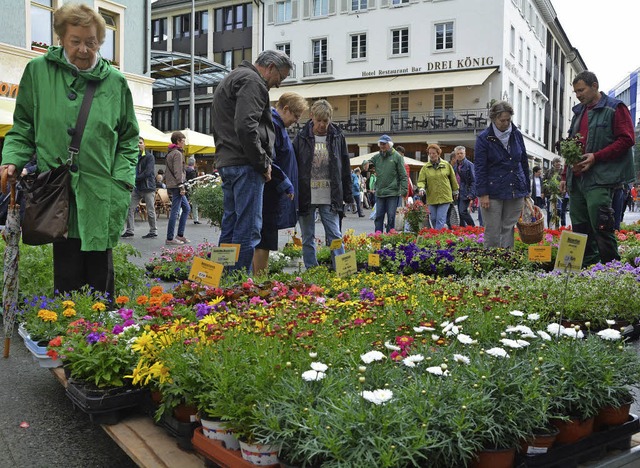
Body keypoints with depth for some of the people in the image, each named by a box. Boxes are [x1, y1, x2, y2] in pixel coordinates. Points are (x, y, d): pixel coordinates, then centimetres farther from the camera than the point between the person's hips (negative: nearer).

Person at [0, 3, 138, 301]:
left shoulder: (115, 82, 8)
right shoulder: (38, 71, 6)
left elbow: (129, 140, 13)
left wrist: (121, 182, 0)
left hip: (100, 197, 1)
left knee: (100, 274, 8)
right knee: (67, 277, -1)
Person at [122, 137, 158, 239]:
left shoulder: (149, 157, -5)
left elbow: (148, 172, -15)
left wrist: (136, 178, -15)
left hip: (148, 187, -6)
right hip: (137, 188, 6)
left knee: (150, 211, 0)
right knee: (130, 208, 1)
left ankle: (153, 231, 11)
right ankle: (129, 230, 8)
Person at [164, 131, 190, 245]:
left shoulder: (170, 153, 20)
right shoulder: (177, 153, -10)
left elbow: (167, 171, 22)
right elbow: (178, 171, -17)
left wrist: (167, 184, 23)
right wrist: (181, 186, -18)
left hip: (171, 185, 10)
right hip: (176, 185, -10)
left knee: (187, 208, 15)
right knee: (175, 212, -8)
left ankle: (180, 235, 15)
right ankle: (170, 238, -6)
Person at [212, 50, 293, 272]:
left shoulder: (231, 79, 27)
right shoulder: (252, 81, -7)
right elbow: (246, 127, -21)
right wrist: (263, 163, -12)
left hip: (226, 162, 10)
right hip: (245, 165, -10)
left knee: (230, 225, 13)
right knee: (248, 229, -9)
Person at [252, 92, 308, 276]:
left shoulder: (277, 125, 19)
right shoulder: (272, 125, -13)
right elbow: (268, 161, -23)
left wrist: (286, 184, 20)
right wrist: (286, 184, -16)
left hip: (273, 193, 10)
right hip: (270, 194, -10)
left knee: (264, 240, 12)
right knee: (265, 240, -7)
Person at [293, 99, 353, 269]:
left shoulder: (337, 137, 4)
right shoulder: (301, 137, 1)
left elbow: (345, 168, 7)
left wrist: (348, 195, 4)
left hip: (329, 198, 0)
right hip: (306, 197, 1)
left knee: (335, 236, -1)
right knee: (308, 239, 7)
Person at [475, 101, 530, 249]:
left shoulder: (516, 135, 10)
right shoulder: (484, 138, -2)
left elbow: (524, 162, 17)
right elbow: (480, 168, -6)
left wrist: (527, 189, 15)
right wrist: (483, 194, -12)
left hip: (515, 192, 4)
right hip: (493, 192, -4)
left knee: (509, 229, 5)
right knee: (492, 232, -2)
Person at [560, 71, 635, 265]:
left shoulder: (615, 108, -1)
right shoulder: (579, 112, 22)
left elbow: (627, 139, -9)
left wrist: (596, 157, -16)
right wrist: (565, 175, 21)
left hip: (600, 179, -7)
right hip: (577, 179, 8)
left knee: (601, 227, -11)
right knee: (579, 228, 7)